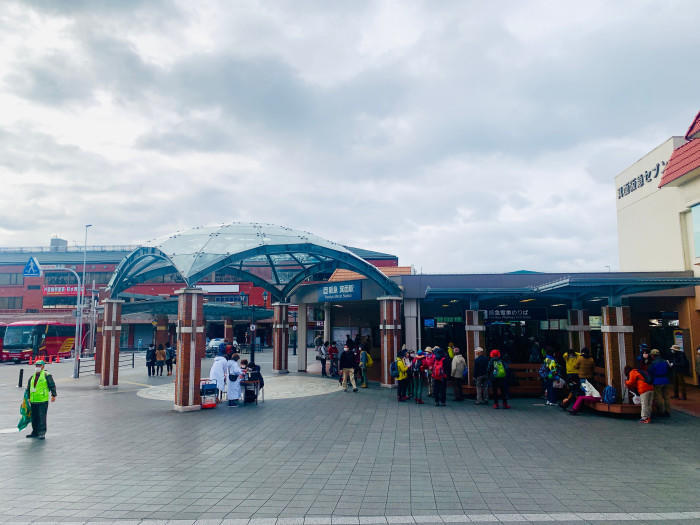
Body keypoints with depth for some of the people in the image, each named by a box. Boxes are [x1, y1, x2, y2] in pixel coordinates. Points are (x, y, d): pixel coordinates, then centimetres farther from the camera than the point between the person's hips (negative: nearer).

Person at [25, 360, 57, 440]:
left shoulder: (46, 375, -4)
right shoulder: (32, 377, 15)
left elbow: (52, 385, -5)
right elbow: (28, 388, 22)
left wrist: (53, 395, -8)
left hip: (43, 400, -7)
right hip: (33, 400, 7)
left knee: (42, 417, -6)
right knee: (34, 417, 13)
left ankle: (42, 433, -2)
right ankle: (35, 432, 25)